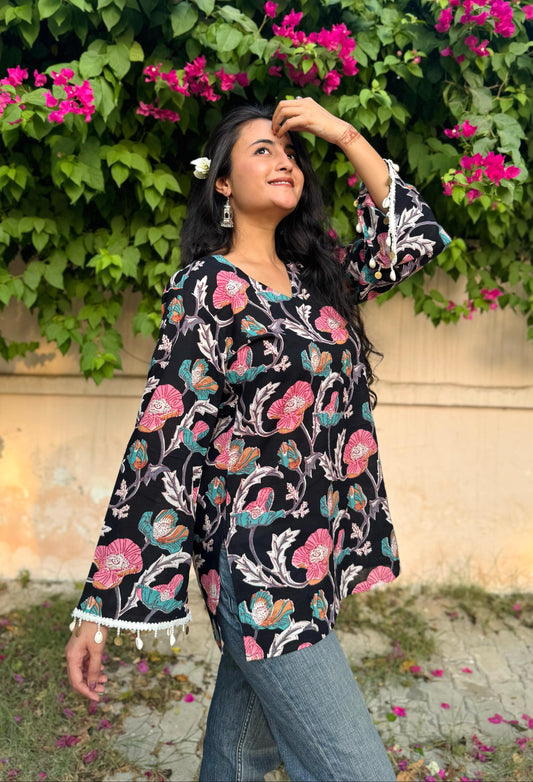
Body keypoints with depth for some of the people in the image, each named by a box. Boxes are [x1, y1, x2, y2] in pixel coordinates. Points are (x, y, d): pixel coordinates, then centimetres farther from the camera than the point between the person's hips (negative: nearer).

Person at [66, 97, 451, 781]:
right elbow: (160, 443, -14)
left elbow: (414, 239, 6)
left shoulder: (317, 274, 11)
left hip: (319, 557, 7)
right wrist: (99, 608, -15)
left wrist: (344, 135, 3)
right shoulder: (206, 287, -9)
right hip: (259, 569, -6)